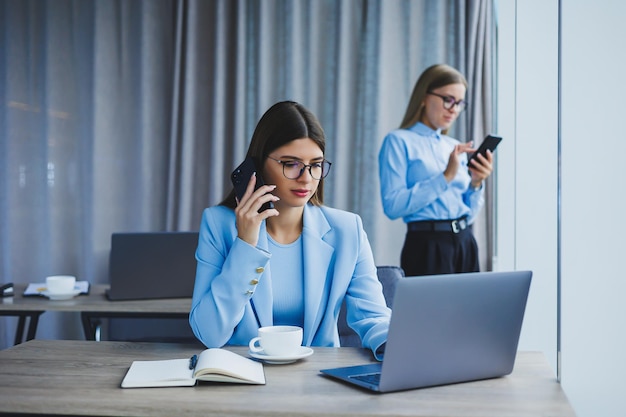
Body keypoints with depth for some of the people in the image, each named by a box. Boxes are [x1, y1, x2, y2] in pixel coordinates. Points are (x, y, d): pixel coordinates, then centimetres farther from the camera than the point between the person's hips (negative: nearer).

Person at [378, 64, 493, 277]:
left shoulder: (456, 147, 14)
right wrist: (445, 177, -17)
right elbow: (393, 205, -17)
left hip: (466, 243, 6)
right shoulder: (399, 141, -4)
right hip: (427, 245, -6)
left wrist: (476, 184, -3)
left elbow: (469, 213, 16)